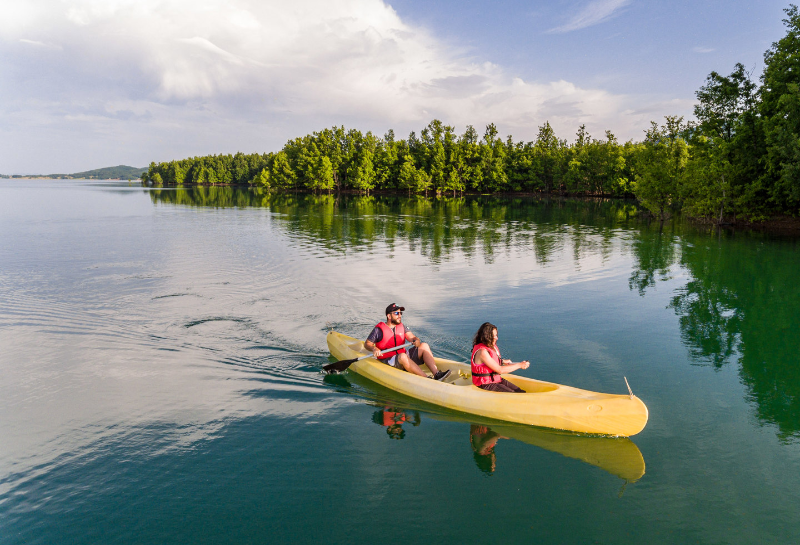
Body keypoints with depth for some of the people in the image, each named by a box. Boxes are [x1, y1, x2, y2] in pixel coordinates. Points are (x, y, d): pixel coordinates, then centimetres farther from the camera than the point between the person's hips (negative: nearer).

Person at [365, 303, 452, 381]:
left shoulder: (401, 326, 13)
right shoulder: (379, 329, -3)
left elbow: (411, 337, 3)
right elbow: (367, 344, -2)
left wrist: (416, 340, -21)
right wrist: (374, 348, -25)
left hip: (404, 357, 6)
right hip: (388, 361, -6)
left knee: (424, 346, -10)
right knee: (402, 356, -38)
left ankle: (437, 374, -29)